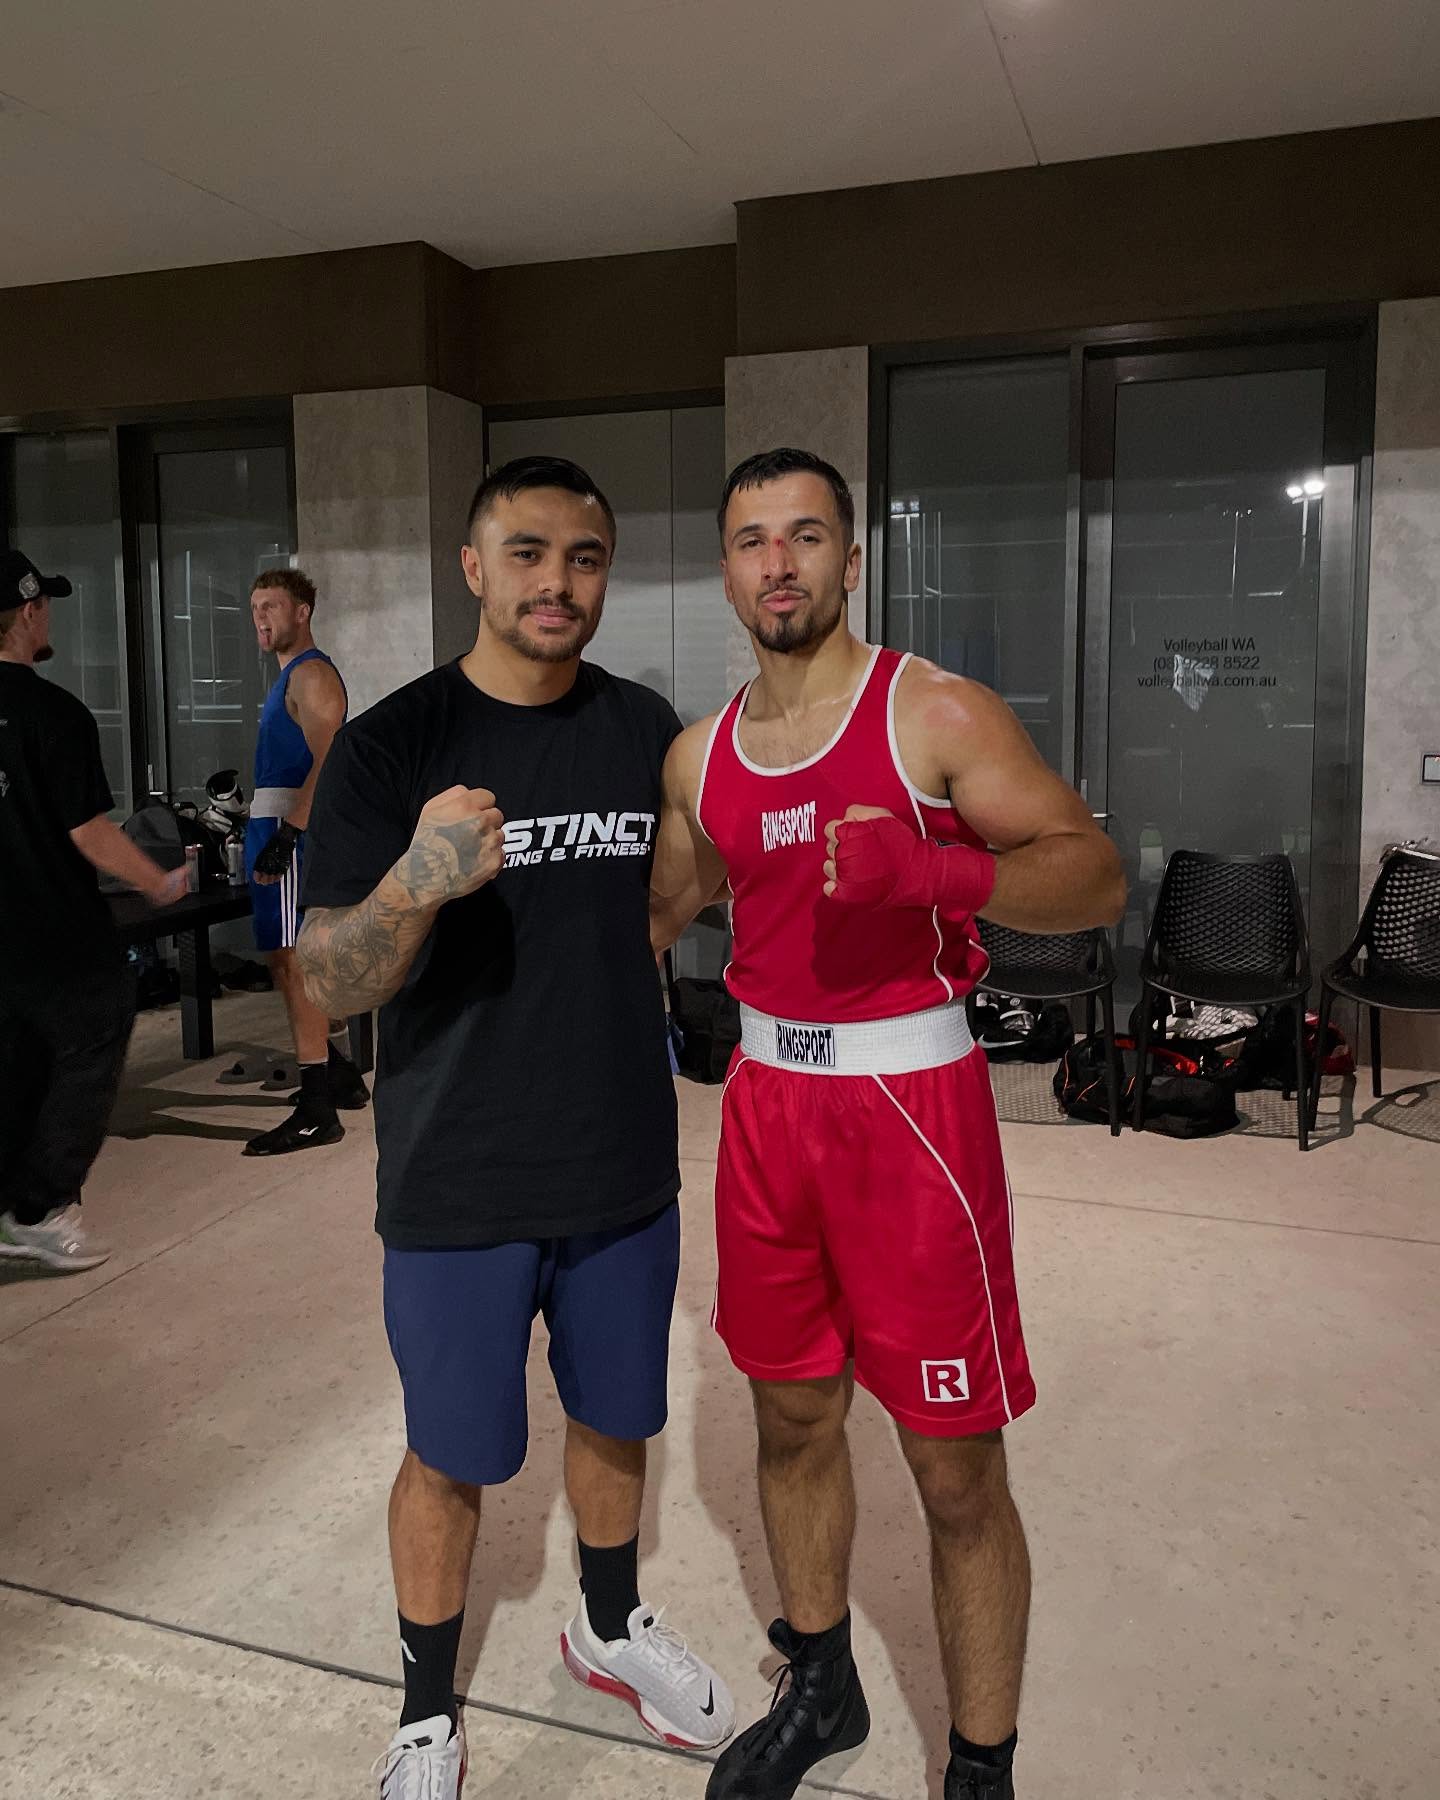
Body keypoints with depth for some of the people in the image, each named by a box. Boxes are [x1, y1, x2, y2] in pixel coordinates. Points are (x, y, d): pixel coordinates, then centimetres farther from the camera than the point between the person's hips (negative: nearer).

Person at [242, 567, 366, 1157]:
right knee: (291, 960, 15)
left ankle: (316, 1112, -8)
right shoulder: (291, 677, 21)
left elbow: (326, 763, -21)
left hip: (294, 832, -11)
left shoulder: (312, 674, -11)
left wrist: (285, 837, -27)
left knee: (292, 960, -11)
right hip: (278, 831, 11)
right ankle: (340, 1078, 26)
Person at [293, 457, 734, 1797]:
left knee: (615, 1420, 21)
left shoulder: (645, 727, 0)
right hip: (461, 1186, -3)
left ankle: (610, 1627, 49)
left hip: (625, 1170, 4)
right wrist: (414, 884, -37)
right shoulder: (394, 741, -12)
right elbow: (330, 982, -18)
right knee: (451, 1458, 13)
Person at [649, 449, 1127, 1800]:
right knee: (791, 1419, 19)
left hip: (910, 1101, -5)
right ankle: (818, 1691, 43)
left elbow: (1095, 876, -14)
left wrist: (936, 870, -31)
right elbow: (665, 904, 23)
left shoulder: (938, 713, -8)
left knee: (956, 1474, 4)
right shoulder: (698, 756, 7)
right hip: (765, 1095, 5)